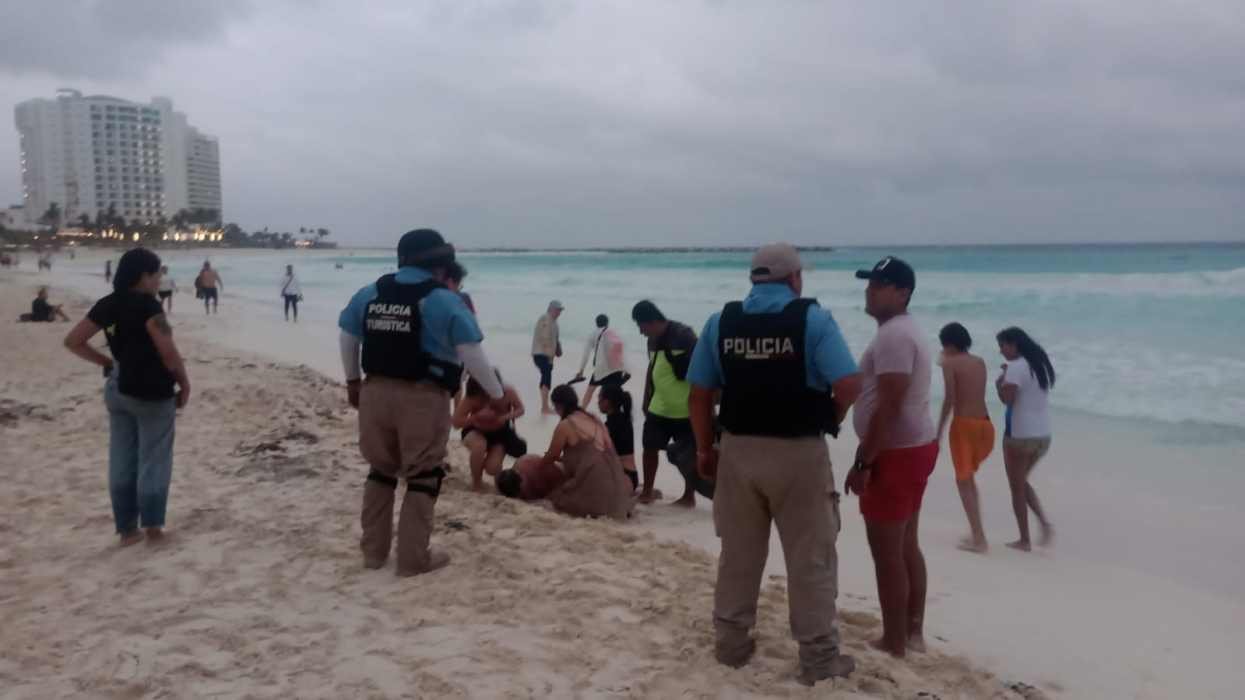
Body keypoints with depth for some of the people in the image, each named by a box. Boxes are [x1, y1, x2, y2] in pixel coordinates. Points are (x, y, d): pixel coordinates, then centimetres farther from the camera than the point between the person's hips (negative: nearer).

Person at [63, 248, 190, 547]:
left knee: (122, 460, 12)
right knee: (153, 458, 6)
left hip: (118, 389, 7)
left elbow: (73, 341, 8)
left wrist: (107, 362, 12)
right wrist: (184, 383, -9)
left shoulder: (108, 305, 4)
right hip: (151, 391, -7)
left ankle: (126, 528, 19)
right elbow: (168, 351, -22)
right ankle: (152, 524, 14)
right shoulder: (147, 305, -16)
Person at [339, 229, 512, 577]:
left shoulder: (369, 294, 9)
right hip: (423, 397, -6)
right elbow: (472, 354, -11)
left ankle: (373, 550, 26)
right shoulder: (444, 301, -9)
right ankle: (413, 558, 11)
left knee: (381, 470, 19)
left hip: (376, 392, 6)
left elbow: (348, 339, 17)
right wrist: (497, 395, -2)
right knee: (423, 477, 6)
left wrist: (353, 381, 29)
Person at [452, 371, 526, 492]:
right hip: (476, 431, -1)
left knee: (492, 468, -20)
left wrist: (507, 417, -32)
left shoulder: (507, 391, -28)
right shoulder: (470, 398, -31)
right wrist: (477, 416, -42)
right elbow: (456, 422, -27)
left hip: (500, 432, 1)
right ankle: (476, 481, -8)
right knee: (479, 446, -38)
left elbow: (520, 409, -10)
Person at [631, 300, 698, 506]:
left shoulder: (684, 335, -16)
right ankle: (647, 492, 22)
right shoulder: (653, 340, 8)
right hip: (659, 408, 7)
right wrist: (646, 400, 20)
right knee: (650, 447, 10)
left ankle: (689, 496, 16)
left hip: (684, 409, -7)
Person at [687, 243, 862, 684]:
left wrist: (704, 449, 12)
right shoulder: (813, 319, -8)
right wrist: (829, 420, 4)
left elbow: (700, 393, 2)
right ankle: (819, 657, 18)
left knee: (738, 555, 16)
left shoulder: (721, 321, 2)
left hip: (740, 450, 4)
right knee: (810, 559, 9)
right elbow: (849, 386, -16)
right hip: (799, 453, -3)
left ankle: (731, 643, 28)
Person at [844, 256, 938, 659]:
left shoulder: (893, 335, -18)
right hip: (915, 446, 11)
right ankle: (913, 633, 26)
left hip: (897, 453, -11)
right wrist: (869, 455, 21)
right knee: (906, 546, 16)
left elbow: (888, 407, -24)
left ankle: (894, 644, 6)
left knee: (886, 552, -3)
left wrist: (863, 463, -21)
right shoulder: (904, 331, 16)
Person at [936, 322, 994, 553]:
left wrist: (939, 431, -10)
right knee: (969, 476, 21)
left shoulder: (950, 363, -5)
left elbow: (950, 399, -13)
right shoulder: (980, 362, 13)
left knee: (963, 480, 3)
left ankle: (979, 538, -2)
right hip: (984, 423, 6)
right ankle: (976, 533, 22)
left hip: (964, 423, -6)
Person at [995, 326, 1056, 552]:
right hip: (1043, 435, 8)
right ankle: (1044, 521, 6)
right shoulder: (1040, 364, 11)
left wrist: (999, 383, -3)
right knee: (1022, 481, 23)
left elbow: (1007, 398, -22)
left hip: (1020, 435, -8)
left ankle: (1024, 540, 11)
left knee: (1016, 487, 6)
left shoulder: (1016, 366, -15)